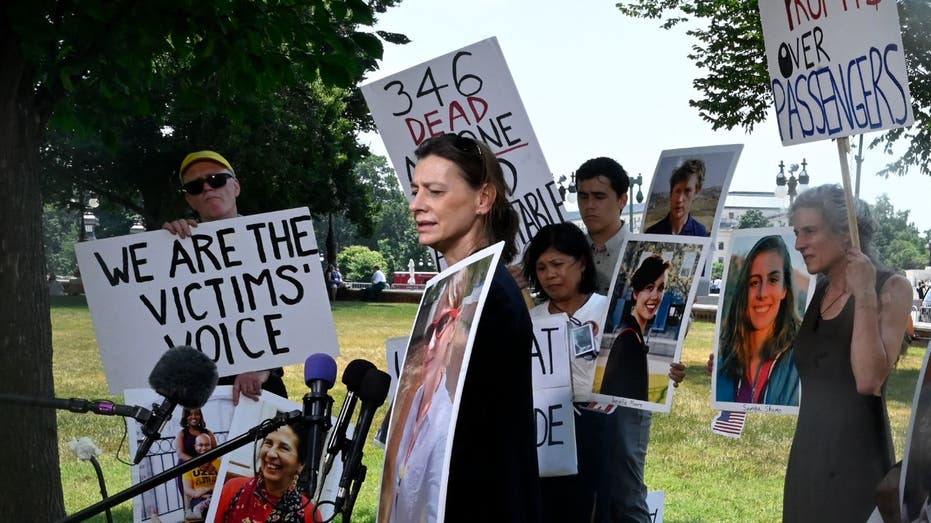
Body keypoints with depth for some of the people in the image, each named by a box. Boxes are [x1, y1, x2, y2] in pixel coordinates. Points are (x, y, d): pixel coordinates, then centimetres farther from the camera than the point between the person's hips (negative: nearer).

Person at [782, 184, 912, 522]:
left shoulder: (891, 289, -7)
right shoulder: (814, 293, 10)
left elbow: (868, 380, -20)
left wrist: (864, 295, -19)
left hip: (856, 459, -6)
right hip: (807, 455, 6)